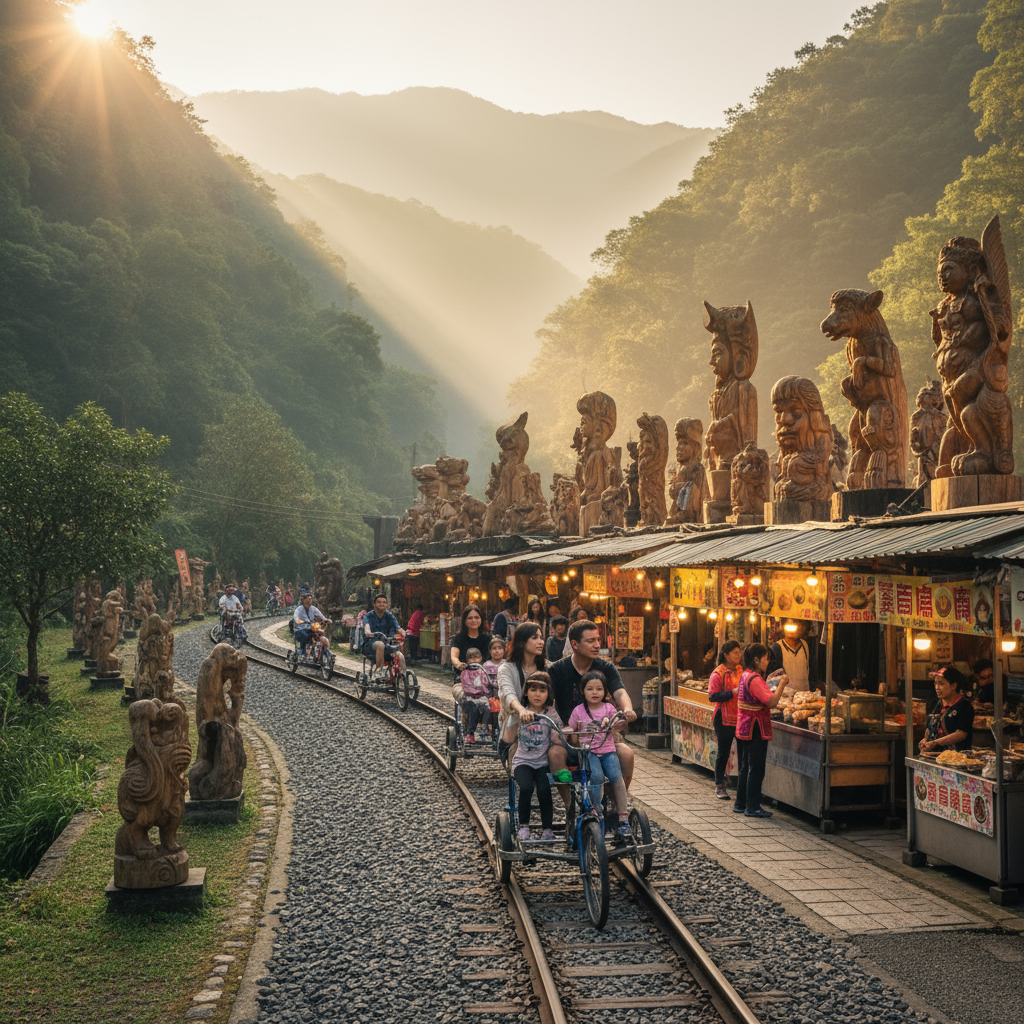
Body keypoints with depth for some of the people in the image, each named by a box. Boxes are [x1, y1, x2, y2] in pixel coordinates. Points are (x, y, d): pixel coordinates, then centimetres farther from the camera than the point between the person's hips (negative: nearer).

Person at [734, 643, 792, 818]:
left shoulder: (745, 676, 12)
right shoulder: (754, 679, -20)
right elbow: (772, 702, -24)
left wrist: (776, 688, 12)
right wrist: (782, 685, -13)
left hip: (744, 729, 10)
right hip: (755, 731, -10)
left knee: (746, 768, 16)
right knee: (756, 769, -3)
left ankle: (741, 804, 23)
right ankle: (752, 807, 2)